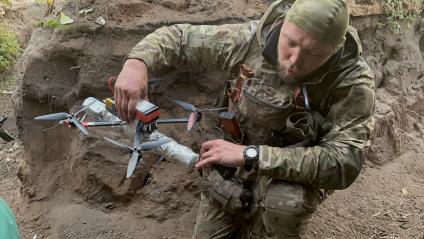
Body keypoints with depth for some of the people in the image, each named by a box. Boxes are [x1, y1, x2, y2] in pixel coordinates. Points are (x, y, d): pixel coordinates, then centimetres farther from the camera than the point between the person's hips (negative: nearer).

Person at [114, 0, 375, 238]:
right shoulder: (250, 39, -20)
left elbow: (344, 163, -36)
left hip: (297, 175, -2)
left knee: (284, 202, -35)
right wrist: (136, 62, -31)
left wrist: (250, 155, -41)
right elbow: (177, 38, -9)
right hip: (229, 171, 3)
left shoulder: (352, 81, -26)